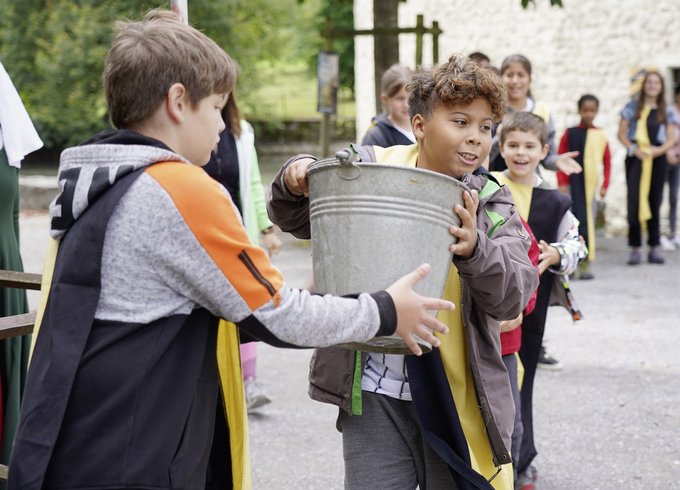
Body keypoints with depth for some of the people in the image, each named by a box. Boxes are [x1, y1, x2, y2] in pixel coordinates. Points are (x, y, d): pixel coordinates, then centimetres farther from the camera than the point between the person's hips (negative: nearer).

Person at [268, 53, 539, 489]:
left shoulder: (492, 205, 2)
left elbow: (514, 296, -12)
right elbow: (295, 220, 16)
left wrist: (474, 250, -31)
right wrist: (294, 183, -6)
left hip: (458, 400, 1)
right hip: (374, 393, 0)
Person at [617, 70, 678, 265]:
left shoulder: (666, 111, 11)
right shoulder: (632, 107, 5)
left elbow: (671, 139, 10)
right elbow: (621, 133, 3)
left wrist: (660, 149, -10)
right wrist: (634, 149, -11)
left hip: (657, 158, 2)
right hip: (636, 158, -2)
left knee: (654, 202, 5)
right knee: (634, 201, -6)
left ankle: (654, 248, 11)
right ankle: (635, 248, -2)